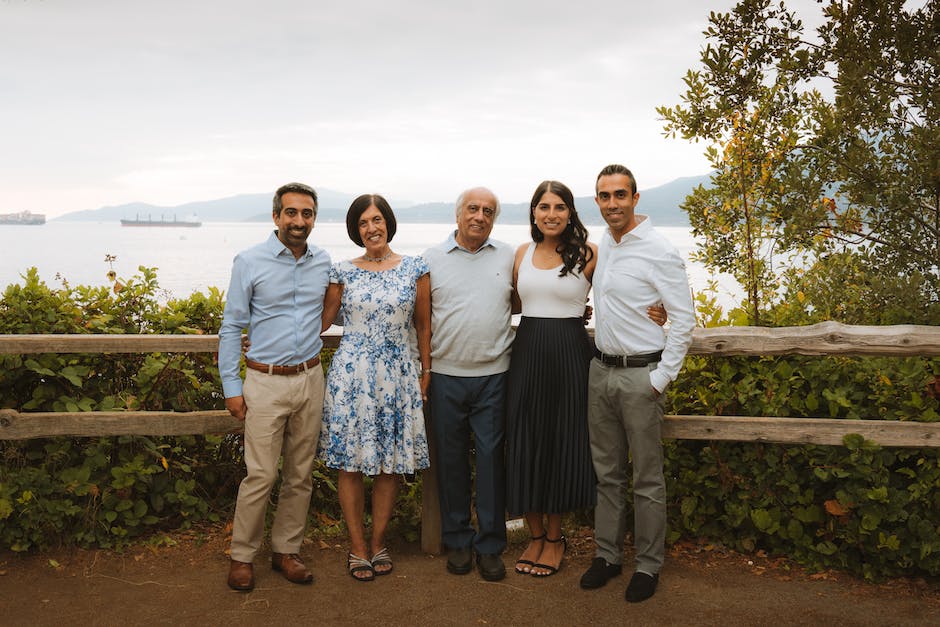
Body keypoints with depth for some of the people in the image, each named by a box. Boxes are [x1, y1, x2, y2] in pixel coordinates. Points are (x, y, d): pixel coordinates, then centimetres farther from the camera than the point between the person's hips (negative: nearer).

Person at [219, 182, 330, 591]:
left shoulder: (324, 263, 6)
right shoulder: (249, 262, -4)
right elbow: (231, 327, -1)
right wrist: (231, 387, -4)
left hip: (311, 379, 4)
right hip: (266, 383, -4)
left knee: (301, 475, 11)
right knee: (260, 475, -3)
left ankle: (286, 550, 25)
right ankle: (242, 555, 15)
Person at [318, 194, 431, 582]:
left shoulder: (415, 270, 3)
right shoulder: (343, 272, 3)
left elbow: (423, 326, 7)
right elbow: (321, 321, 6)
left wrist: (425, 373, 6)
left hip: (398, 376, 0)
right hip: (350, 375, 0)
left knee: (390, 464, 7)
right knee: (350, 464, 3)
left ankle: (378, 543, 22)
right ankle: (357, 547, 17)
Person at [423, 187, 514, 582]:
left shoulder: (507, 257, 7)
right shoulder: (433, 258, 5)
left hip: (493, 375, 0)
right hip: (446, 375, 0)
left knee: (491, 457, 2)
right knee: (451, 459, 8)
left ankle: (490, 545, 14)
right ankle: (457, 540, 23)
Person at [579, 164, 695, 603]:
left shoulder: (659, 252, -13)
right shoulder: (600, 247, 8)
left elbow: (684, 319, -13)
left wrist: (661, 378, -14)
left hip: (639, 374, -6)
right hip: (600, 370, 7)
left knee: (647, 479, 4)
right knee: (606, 472, 15)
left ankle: (648, 565, 18)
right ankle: (607, 554, 27)